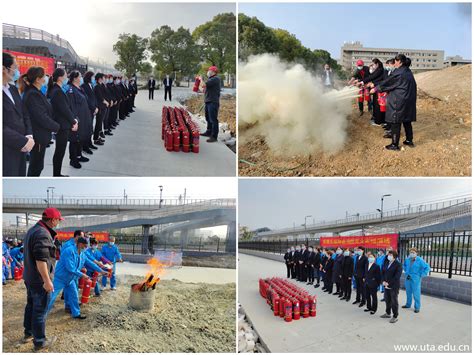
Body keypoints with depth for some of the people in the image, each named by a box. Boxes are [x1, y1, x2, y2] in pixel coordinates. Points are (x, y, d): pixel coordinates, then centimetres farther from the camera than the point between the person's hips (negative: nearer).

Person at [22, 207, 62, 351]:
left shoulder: (32, 230, 11)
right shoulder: (43, 234, -23)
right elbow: (41, 260, -28)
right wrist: (47, 280, -26)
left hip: (29, 277, 10)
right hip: (39, 280, -10)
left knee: (31, 305, 22)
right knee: (40, 310, 0)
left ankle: (28, 334, 36)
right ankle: (39, 342, 9)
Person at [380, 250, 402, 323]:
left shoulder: (398, 264, -12)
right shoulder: (387, 263, 10)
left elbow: (397, 276, -18)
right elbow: (384, 272, 13)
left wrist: (389, 283, -18)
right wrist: (383, 281, -4)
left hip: (394, 286, -6)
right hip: (386, 286, 7)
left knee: (394, 301, 2)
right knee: (387, 300, 16)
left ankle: (395, 316, 12)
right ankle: (388, 313, 32)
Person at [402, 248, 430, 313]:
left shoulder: (420, 260, -13)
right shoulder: (407, 259, 3)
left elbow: (427, 268, -13)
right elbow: (404, 265, 25)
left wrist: (421, 275, -12)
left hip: (415, 279, -5)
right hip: (408, 278, 5)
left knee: (416, 294, -2)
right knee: (408, 292, 17)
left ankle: (417, 307, 10)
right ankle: (408, 304, 32)